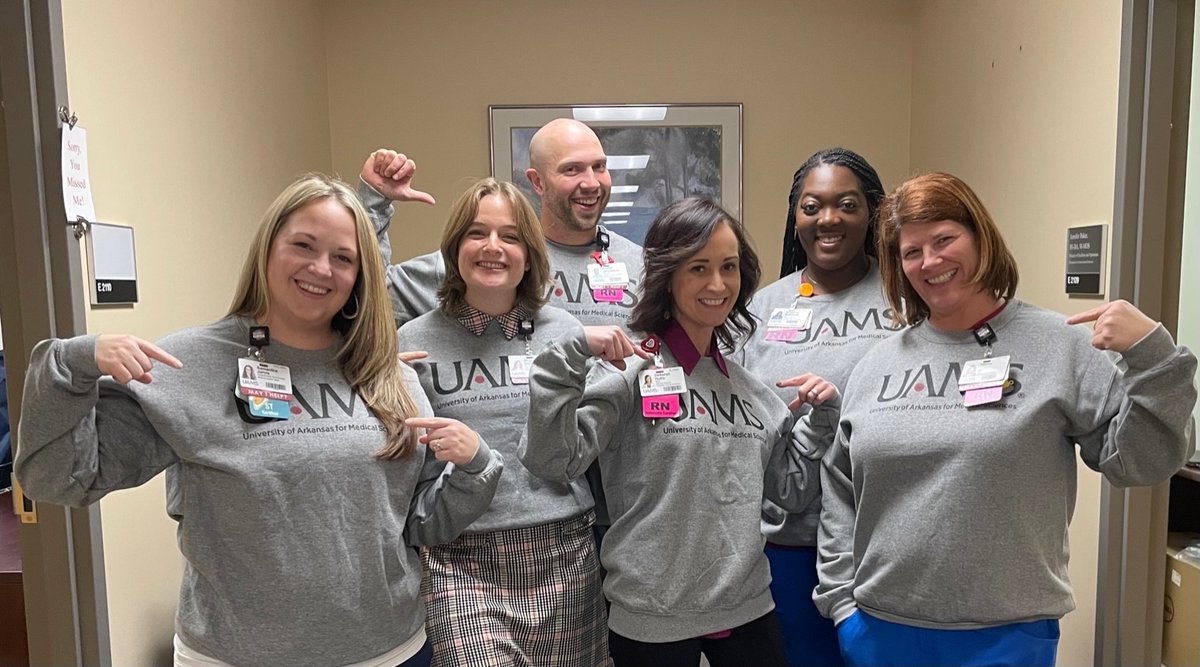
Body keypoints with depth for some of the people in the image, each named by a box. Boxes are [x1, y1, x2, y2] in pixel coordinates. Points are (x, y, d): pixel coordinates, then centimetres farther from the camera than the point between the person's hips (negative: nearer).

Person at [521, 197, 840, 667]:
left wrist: (823, 417, 2)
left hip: (749, 610, 5)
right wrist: (572, 354, -26)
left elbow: (792, 492, 13)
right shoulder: (628, 369, -11)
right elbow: (551, 462, -20)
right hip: (651, 621, -5)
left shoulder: (749, 385, 7)